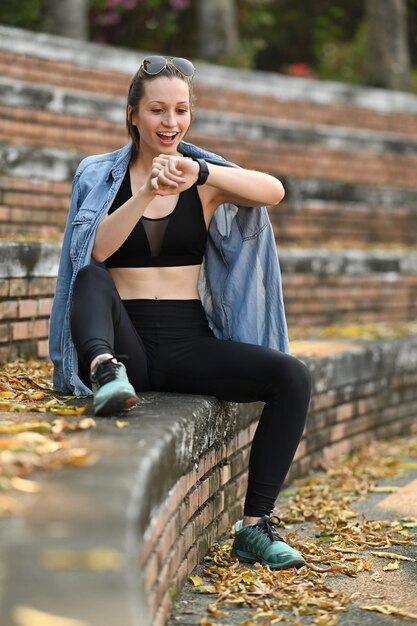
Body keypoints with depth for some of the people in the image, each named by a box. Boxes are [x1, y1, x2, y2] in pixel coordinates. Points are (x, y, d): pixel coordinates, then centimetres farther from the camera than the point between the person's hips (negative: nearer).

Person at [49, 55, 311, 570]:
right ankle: (105, 372, -54)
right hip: (125, 343, -1)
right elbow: (92, 251, -12)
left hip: (189, 345, 2)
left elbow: (273, 191, -14)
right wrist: (147, 193, -25)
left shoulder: (208, 180, 8)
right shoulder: (99, 175, 7)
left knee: (293, 377, -20)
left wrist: (200, 173, -29)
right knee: (92, 278, -29)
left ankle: (255, 525, -17)